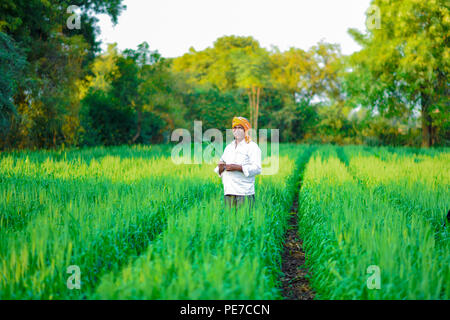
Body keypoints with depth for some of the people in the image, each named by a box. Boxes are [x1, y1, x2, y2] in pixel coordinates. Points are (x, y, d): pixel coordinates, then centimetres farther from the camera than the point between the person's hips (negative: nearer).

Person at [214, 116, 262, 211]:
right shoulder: (229, 147, 22)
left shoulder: (252, 146, 1)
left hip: (244, 193, -6)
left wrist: (237, 167, -18)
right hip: (228, 192, 6)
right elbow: (219, 171, 24)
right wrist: (220, 167, -1)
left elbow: (257, 168, -11)